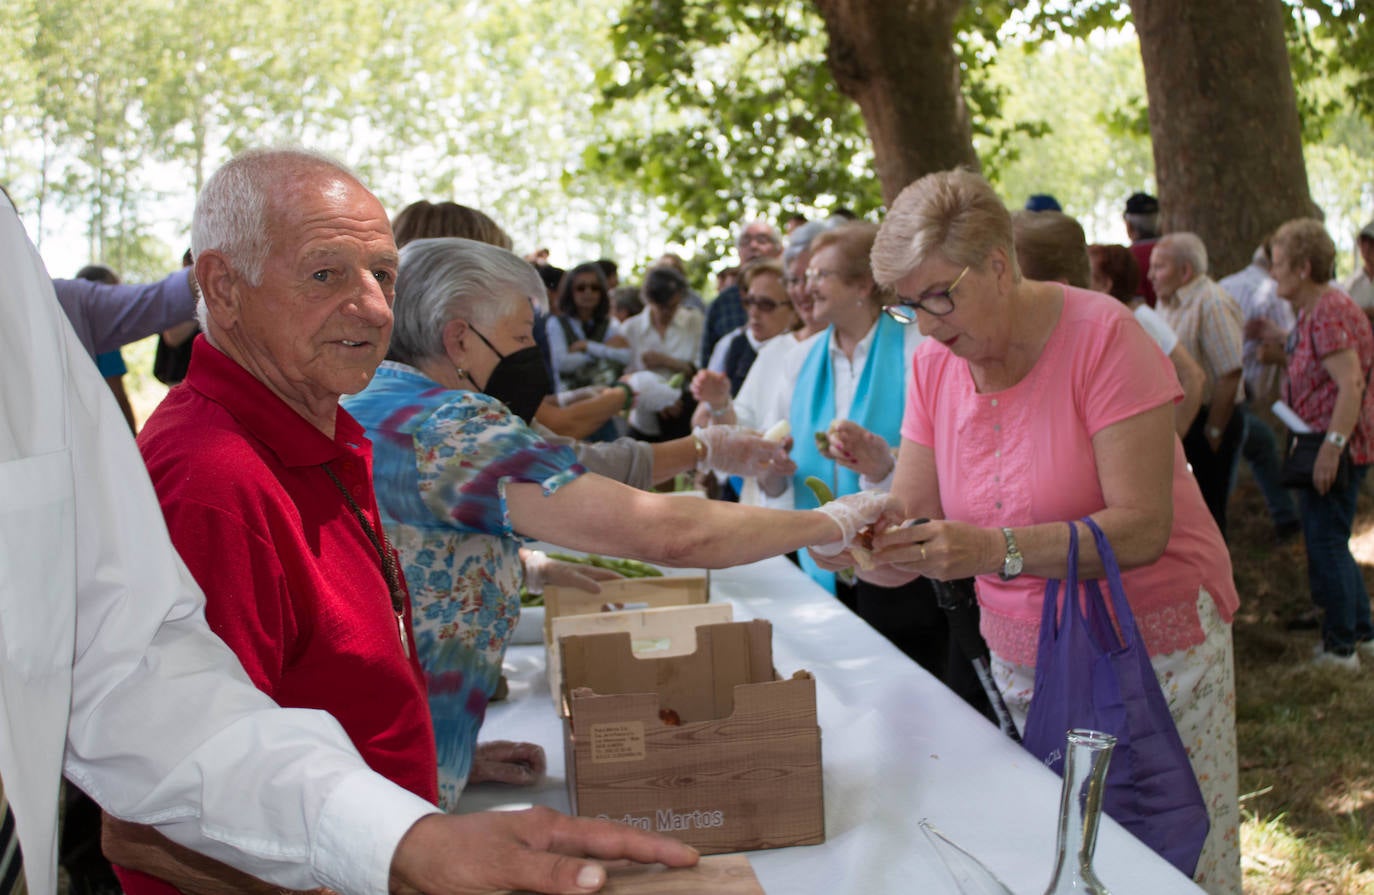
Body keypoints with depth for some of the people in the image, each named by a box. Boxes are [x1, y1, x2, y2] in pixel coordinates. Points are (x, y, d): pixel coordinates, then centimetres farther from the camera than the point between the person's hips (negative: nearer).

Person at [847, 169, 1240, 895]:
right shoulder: (934, 365, -1)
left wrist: (996, 550, -35)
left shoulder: (1100, 335, -17)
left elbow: (1143, 528, -24)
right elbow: (914, 526, -2)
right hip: (1025, 663, 4)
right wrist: (865, 540, -24)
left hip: (1153, 647, -4)